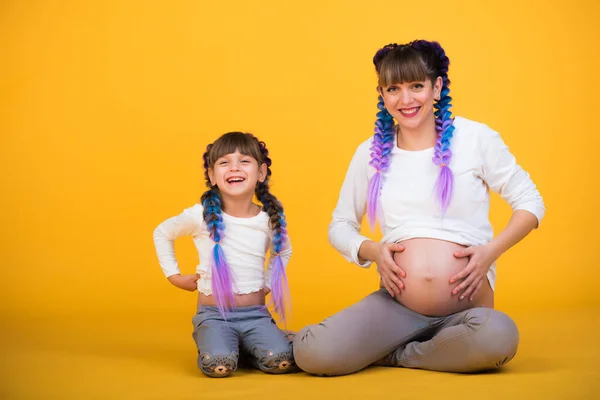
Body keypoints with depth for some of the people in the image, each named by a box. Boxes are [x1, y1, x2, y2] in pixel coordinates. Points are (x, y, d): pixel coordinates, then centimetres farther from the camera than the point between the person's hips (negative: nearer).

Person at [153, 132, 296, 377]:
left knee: (281, 361, -21)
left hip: (255, 313, 2)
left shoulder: (269, 220, 0)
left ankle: (243, 346, 11)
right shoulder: (201, 216, -8)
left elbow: (283, 251, 22)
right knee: (219, 365, -27)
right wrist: (174, 275, 4)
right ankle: (210, 344, 8)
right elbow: (162, 234, 9)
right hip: (214, 313, -2)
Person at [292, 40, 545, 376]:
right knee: (313, 354, -24)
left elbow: (530, 202, 8)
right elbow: (341, 226, 16)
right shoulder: (371, 153, 9)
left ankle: (393, 356, -7)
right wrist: (373, 251, -5)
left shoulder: (475, 138, 2)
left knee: (498, 337, -37)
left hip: (467, 307, 0)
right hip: (396, 306, 1)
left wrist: (491, 251, -8)